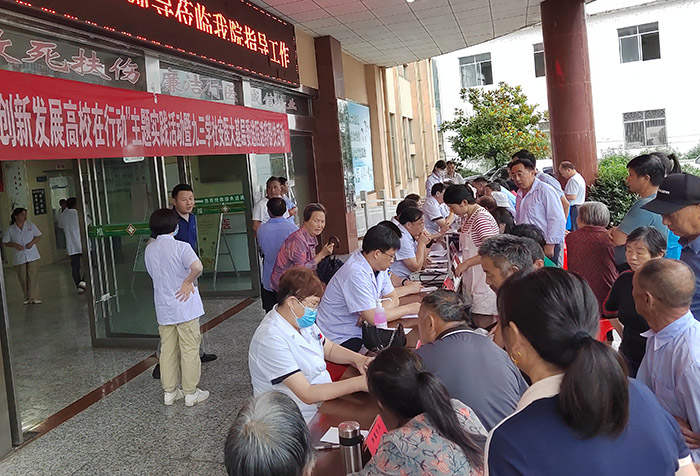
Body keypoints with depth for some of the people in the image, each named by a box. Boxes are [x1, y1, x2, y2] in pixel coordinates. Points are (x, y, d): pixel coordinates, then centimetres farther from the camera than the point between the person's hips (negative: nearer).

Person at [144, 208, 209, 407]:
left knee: (167, 350, 14)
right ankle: (191, 393, 12)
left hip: (163, 308, 5)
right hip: (185, 306, -5)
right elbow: (197, 267, -32)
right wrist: (188, 282, -14)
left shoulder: (149, 250, 4)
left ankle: (169, 392, 22)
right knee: (190, 349, 5)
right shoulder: (181, 247, -14)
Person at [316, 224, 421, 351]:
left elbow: (393, 299, 7)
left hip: (359, 332, 9)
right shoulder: (356, 273, -25)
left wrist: (373, 312, -15)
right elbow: (374, 318, -26)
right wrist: (409, 309, -13)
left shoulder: (378, 265, 2)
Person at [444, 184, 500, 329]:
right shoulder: (466, 217, 13)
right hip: (473, 279, 10)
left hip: (484, 279, -10)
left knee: (485, 326, -6)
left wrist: (466, 263, -19)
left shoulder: (481, 218, -18)